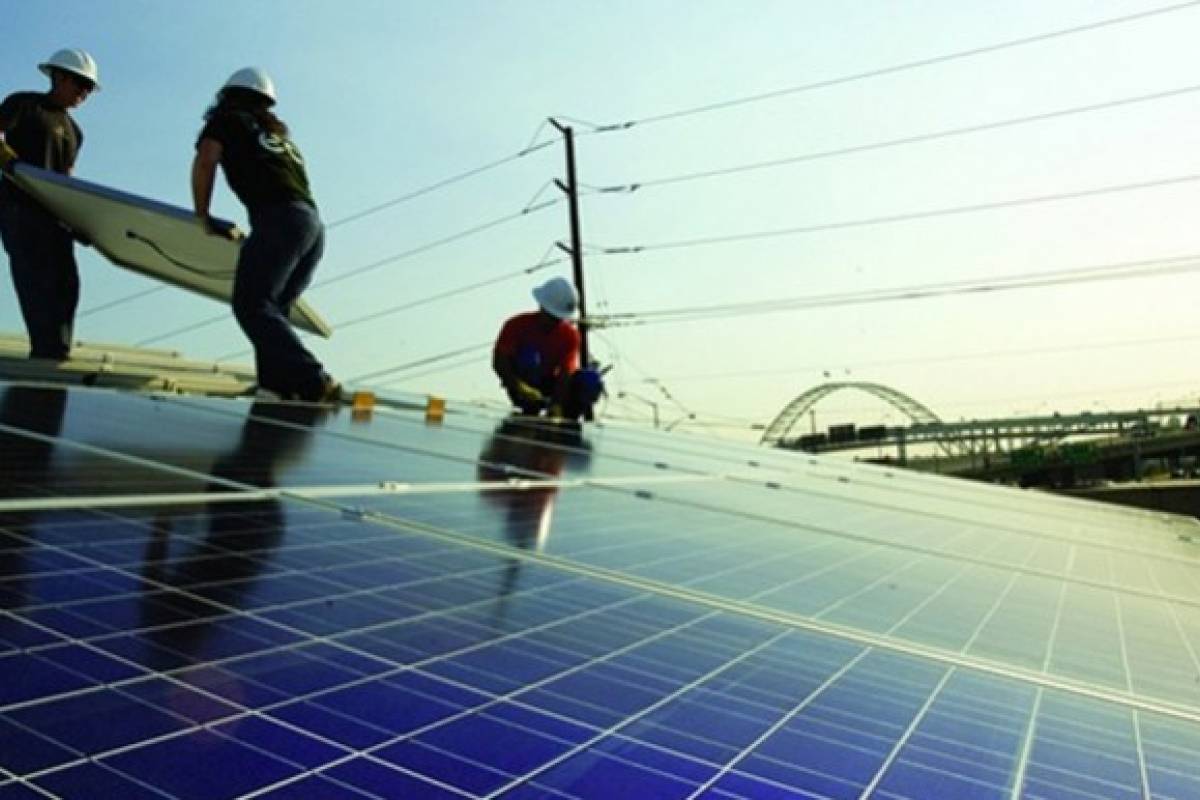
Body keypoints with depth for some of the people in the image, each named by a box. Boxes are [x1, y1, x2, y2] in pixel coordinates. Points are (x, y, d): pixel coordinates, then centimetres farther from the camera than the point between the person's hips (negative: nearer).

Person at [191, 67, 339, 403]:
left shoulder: (226, 119, 17)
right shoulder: (279, 133, 34)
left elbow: (205, 160, 1)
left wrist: (203, 217, 10)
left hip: (279, 218, -7)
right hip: (313, 225, 7)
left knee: (251, 305, -13)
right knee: (271, 308, 11)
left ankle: (314, 383, -27)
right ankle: (276, 385, -3)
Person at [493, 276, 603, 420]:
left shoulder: (570, 334, -11)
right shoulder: (518, 325, -16)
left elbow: (565, 373, -21)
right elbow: (499, 363, -23)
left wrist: (557, 406, -36)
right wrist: (519, 387, -40)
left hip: (550, 384, 2)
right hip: (522, 386, -1)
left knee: (591, 380, -23)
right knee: (529, 355, -33)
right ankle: (530, 415, -25)